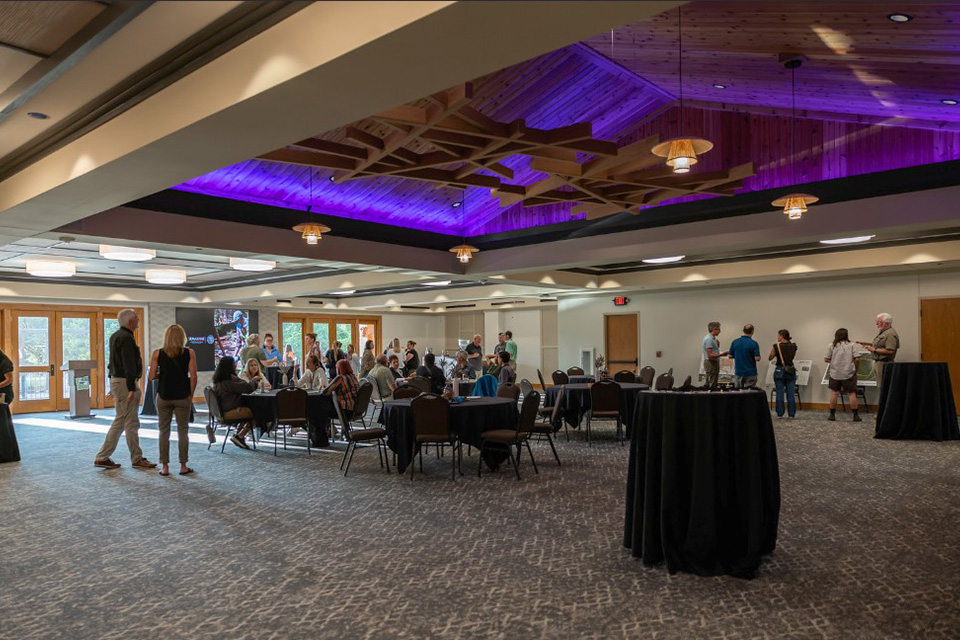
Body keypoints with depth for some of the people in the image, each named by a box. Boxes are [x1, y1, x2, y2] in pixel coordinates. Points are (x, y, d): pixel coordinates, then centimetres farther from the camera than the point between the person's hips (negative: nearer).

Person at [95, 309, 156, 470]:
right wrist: (132, 389, -24)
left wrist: (113, 386, 25)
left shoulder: (116, 336, 16)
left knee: (119, 422, 14)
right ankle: (137, 459, 6)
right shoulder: (126, 338, -16)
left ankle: (102, 458, 16)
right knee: (131, 423, -2)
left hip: (116, 380, 10)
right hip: (126, 383, -10)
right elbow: (129, 365, -22)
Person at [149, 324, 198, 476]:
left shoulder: (157, 353, -1)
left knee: (164, 431, 9)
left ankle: (165, 467, 12)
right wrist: (191, 395, 4)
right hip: (182, 396, 0)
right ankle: (183, 466, 11)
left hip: (163, 396, 1)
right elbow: (193, 376, -6)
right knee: (183, 431, 7)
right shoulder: (189, 352, -3)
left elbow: (152, 376, -4)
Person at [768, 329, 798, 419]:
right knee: (791, 394, 7)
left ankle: (780, 414, 7)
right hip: (791, 371, 3)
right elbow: (793, 357, 15)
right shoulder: (793, 346, 0)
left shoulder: (776, 346, -11)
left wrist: (772, 349, 12)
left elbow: (770, 358, 0)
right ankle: (792, 414, 10)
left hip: (780, 371, -3)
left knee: (779, 393, 4)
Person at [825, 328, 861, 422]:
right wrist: (856, 368, 8)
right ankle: (855, 415, 9)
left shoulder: (831, 345, -2)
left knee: (834, 392, 8)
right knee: (852, 393, 6)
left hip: (835, 374, 1)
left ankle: (832, 414, 10)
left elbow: (826, 359, -2)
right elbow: (856, 359, -8)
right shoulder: (851, 345, -4)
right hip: (848, 373, -1)